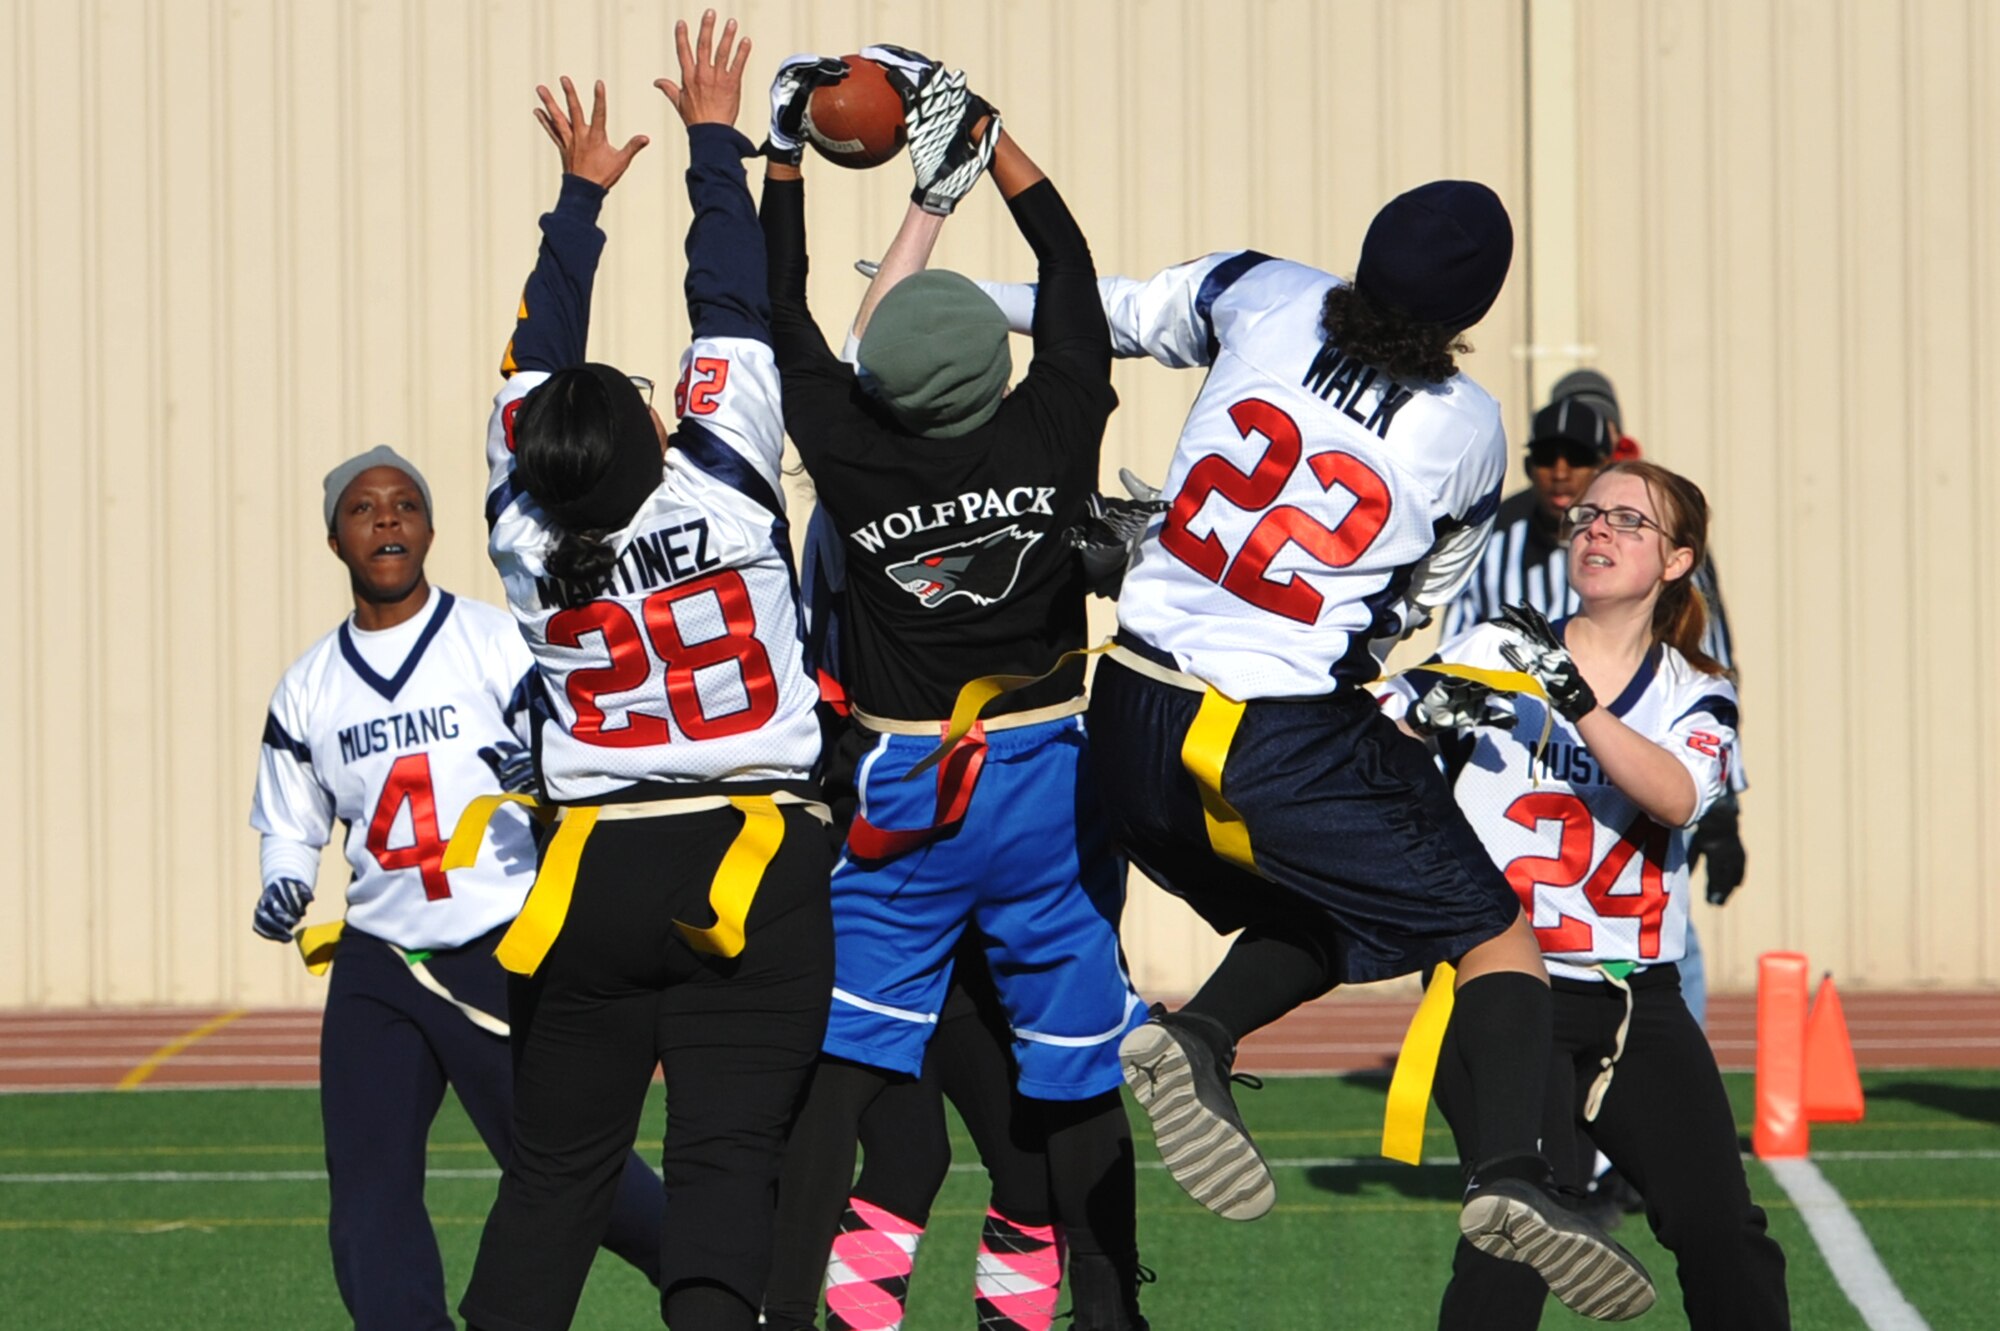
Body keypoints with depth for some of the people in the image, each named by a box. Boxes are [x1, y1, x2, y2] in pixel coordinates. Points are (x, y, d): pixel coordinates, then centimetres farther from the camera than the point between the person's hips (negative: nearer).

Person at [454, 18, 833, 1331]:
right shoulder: (723, 490, -11)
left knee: (555, 1164, 10)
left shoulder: (525, 537, -3)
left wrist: (582, 193, 25)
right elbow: (734, 318, 0)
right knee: (725, 1154, -7)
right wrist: (714, 137, 12)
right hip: (751, 865, -3)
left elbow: (537, 360, 12)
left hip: (597, 870, 3)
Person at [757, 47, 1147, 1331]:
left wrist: (787, 161, 13)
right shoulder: (1057, 434, -11)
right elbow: (1071, 269, 4)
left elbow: (788, 321, 2)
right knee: (1079, 1073, 9)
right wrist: (983, 128, 13)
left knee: (844, 1066, 4)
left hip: (905, 791, -1)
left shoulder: (853, 454, -14)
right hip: (1051, 778, 1)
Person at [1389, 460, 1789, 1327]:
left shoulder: (1695, 694, 8)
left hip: (1639, 1002, 3)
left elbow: (1676, 799, -14)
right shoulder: (1490, 656, 3)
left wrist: (1575, 698, -27)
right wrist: (1428, 715, -25)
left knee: (1720, 1229, -1)